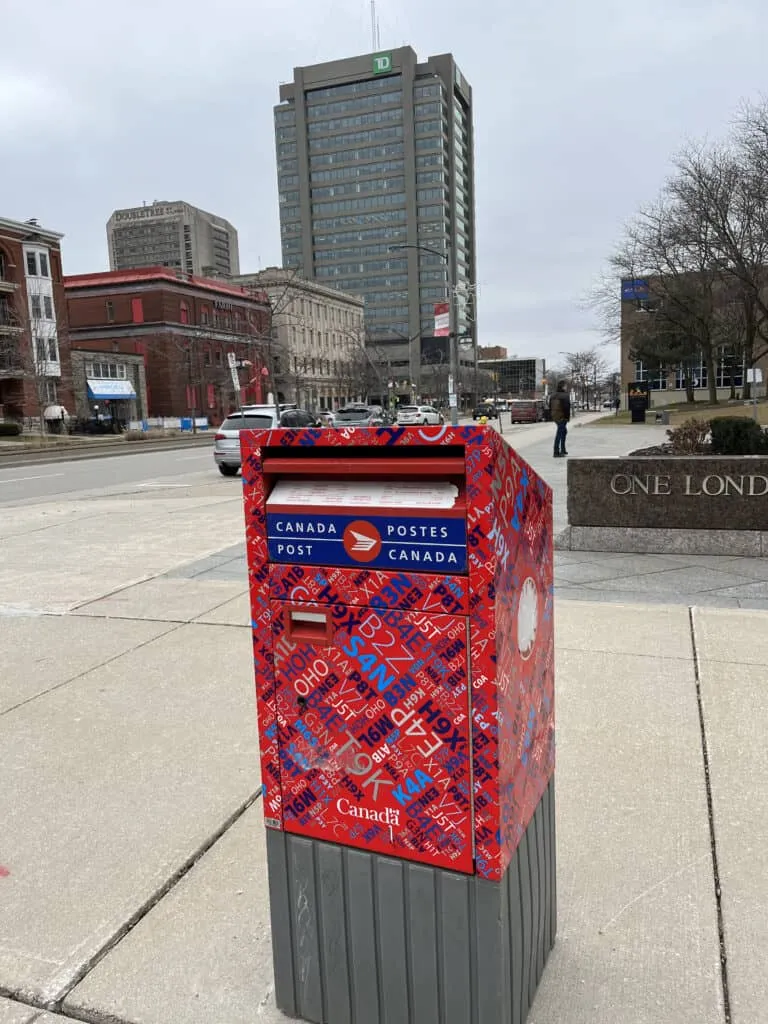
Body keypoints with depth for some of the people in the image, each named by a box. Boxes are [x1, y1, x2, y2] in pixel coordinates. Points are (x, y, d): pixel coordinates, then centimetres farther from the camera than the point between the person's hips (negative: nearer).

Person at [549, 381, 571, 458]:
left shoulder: (553, 396, 9)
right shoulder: (565, 396, -16)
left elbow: (550, 407, 13)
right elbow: (566, 407, -20)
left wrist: (552, 417, 17)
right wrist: (567, 417, -11)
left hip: (555, 417, 9)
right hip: (562, 417, -9)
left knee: (564, 431, 24)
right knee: (559, 434, -6)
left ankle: (563, 450, 28)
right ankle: (556, 453, -5)